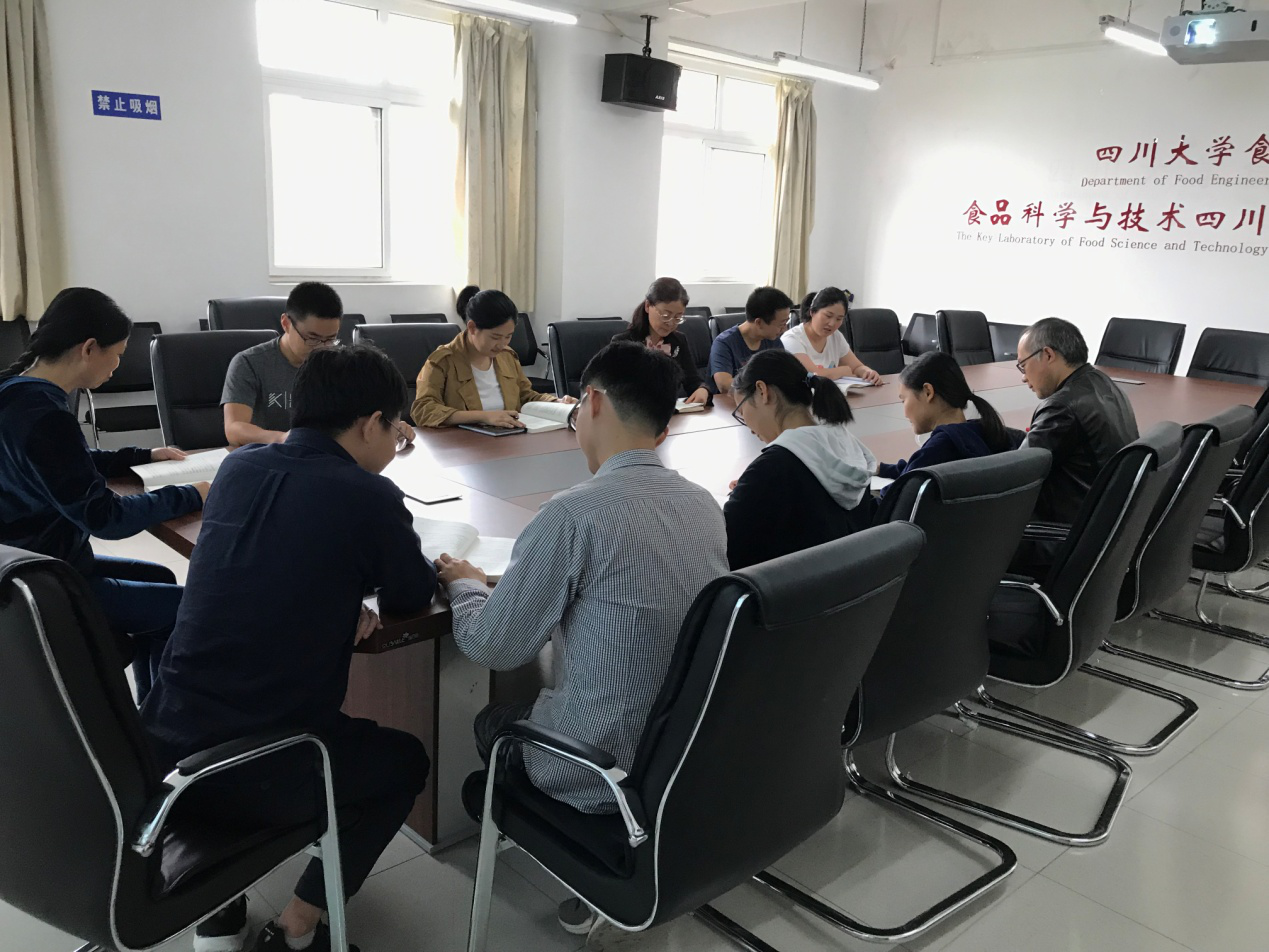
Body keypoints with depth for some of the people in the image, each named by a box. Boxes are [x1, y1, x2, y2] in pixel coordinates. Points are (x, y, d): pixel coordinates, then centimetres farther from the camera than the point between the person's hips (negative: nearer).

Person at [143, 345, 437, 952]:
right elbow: (411, 597, 4)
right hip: (250, 776, -6)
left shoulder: (236, 467, 5)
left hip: (158, 751, 6)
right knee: (404, 760, 21)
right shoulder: (368, 497, -13)